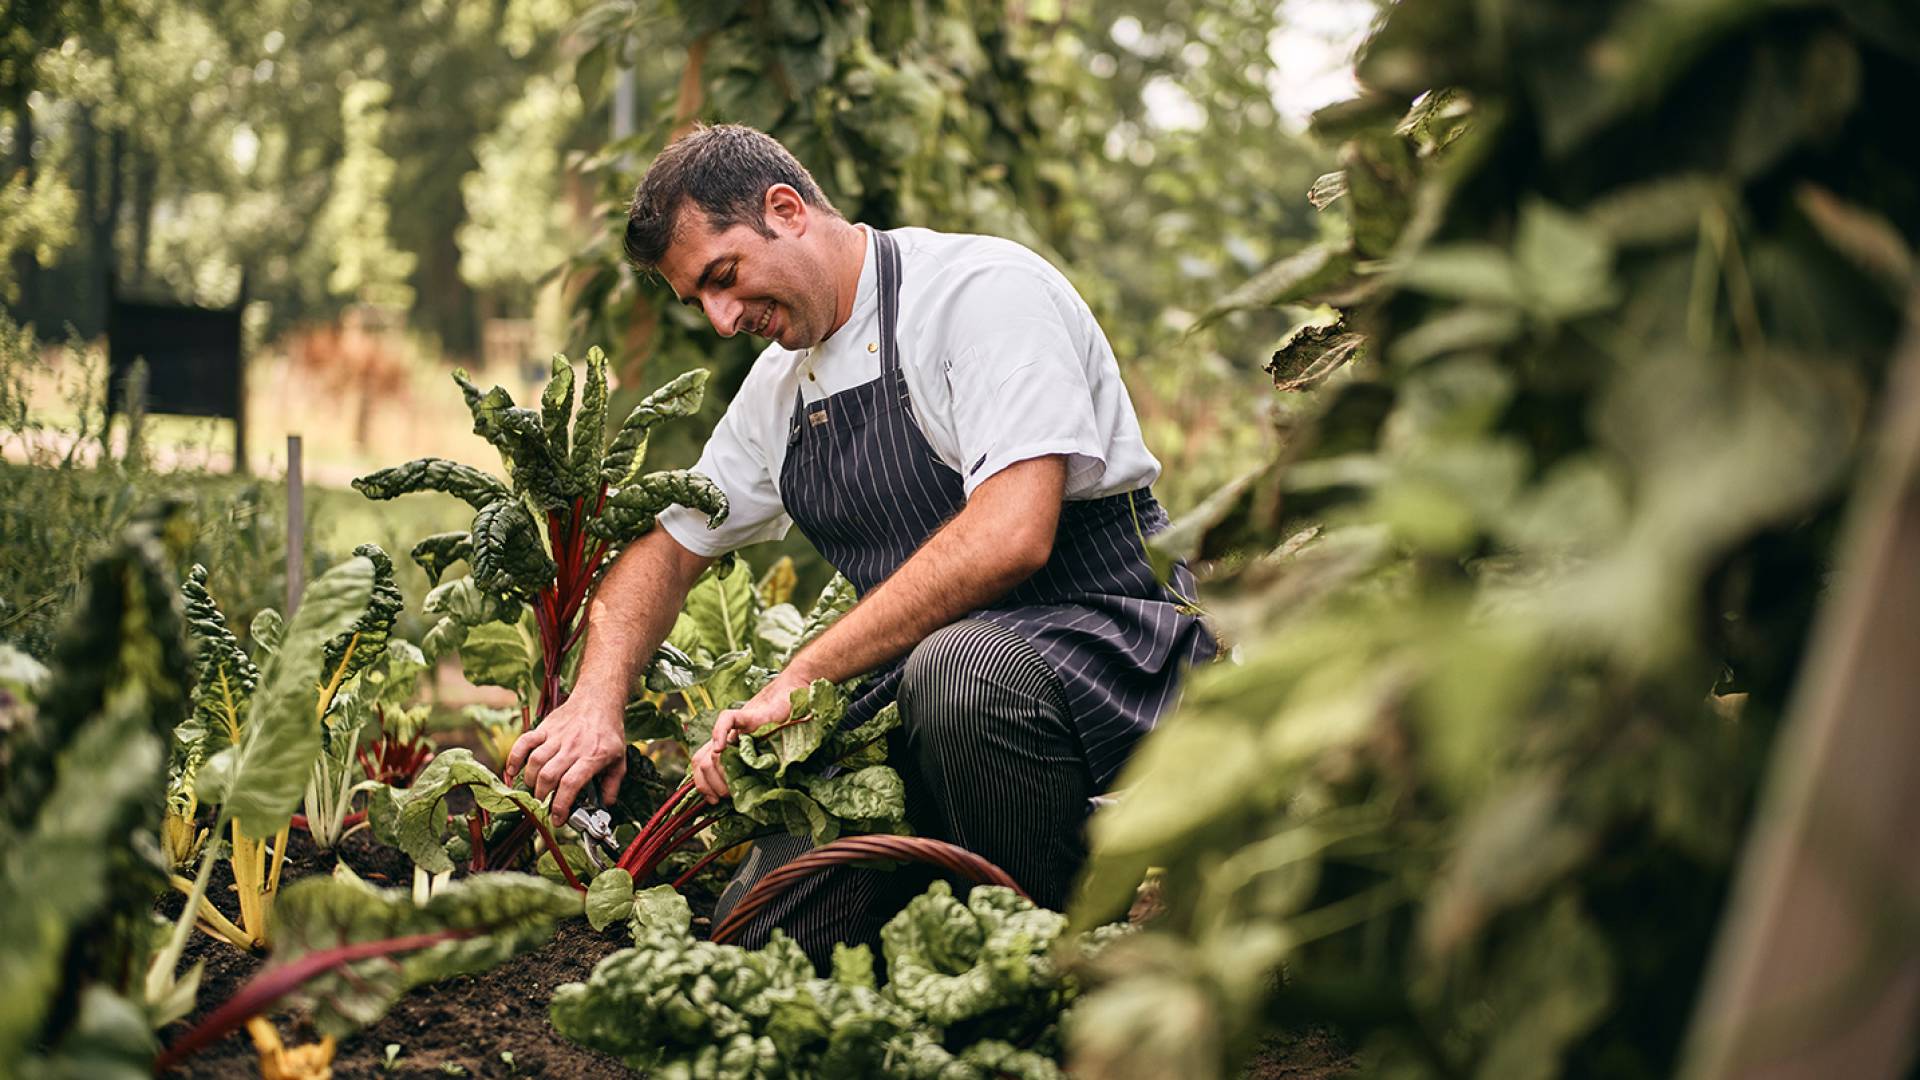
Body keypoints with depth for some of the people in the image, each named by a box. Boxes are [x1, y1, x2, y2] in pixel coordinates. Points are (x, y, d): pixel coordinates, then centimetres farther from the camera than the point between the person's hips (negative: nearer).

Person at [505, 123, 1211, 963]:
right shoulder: (780, 385, 13)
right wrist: (597, 700, 1)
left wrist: (799, 679, -24)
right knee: (756, 933, -13)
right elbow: (669, 548, 21)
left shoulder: (986, 288, -13)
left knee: (956, 671, -40)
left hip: (1104, 633, -6)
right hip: (918, 685, 6)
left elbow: (1011, 537, -26)